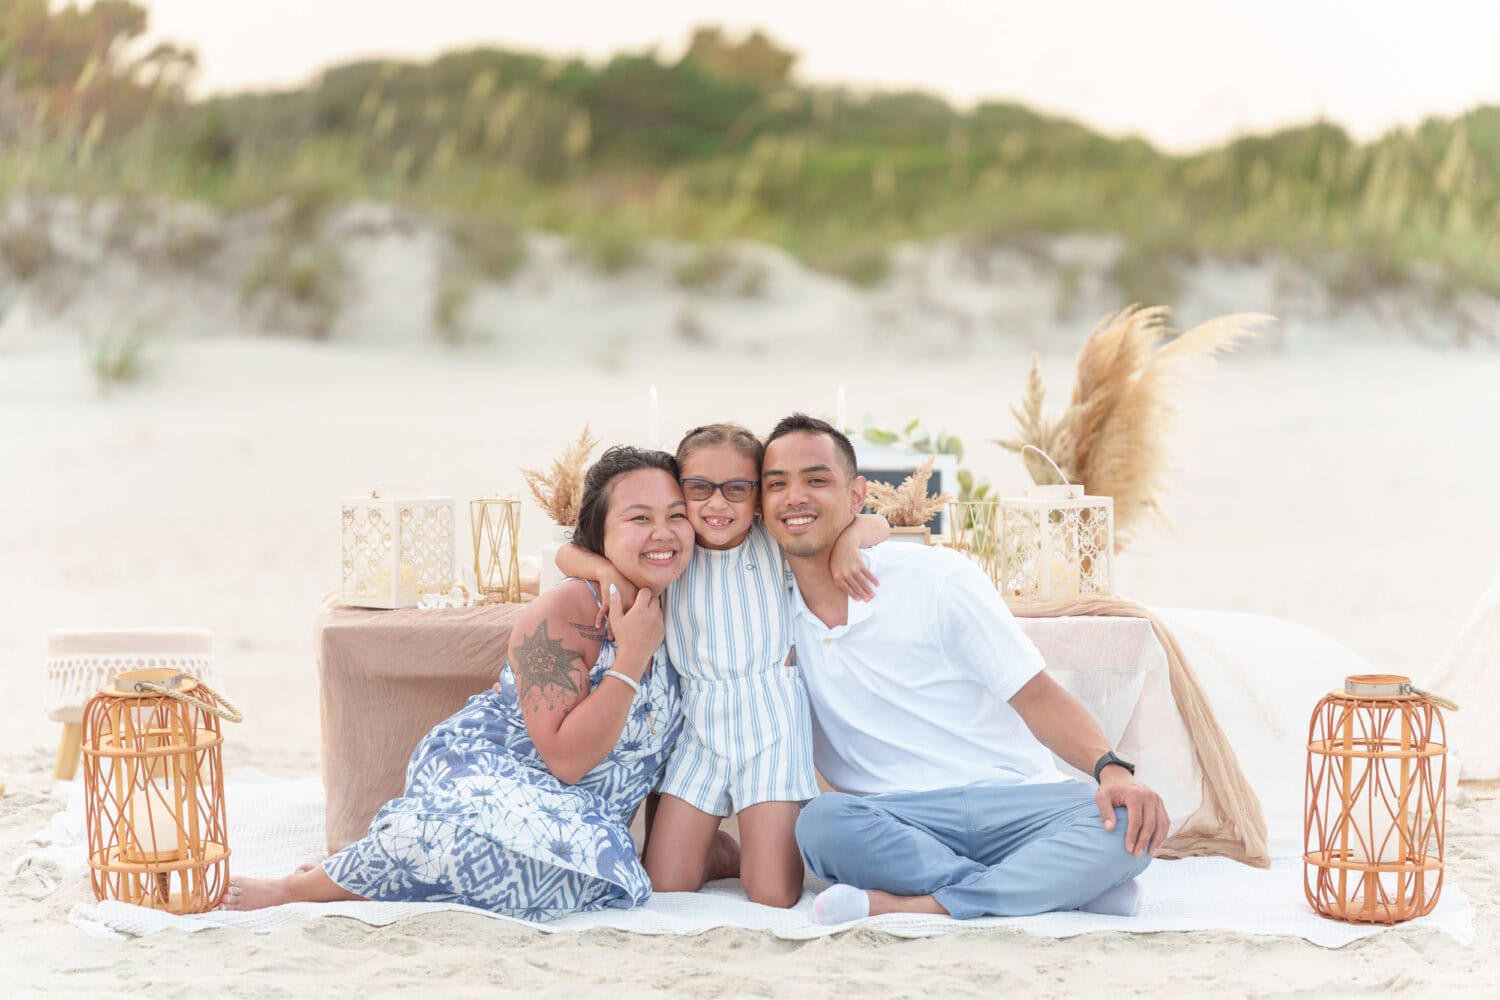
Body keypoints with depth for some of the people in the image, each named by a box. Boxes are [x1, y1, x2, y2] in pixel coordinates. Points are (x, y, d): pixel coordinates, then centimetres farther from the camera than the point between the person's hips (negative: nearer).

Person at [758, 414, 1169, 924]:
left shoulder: (936, 577, -1)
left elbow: (1035, 696, -3)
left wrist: (1112, 769, -19)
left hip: (1012, 798, -1)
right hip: (891, 820, 1)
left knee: (1130, 823, -30)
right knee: (823, 821, -35)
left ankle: (911, 905, -33)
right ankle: (1069, 882, -26)